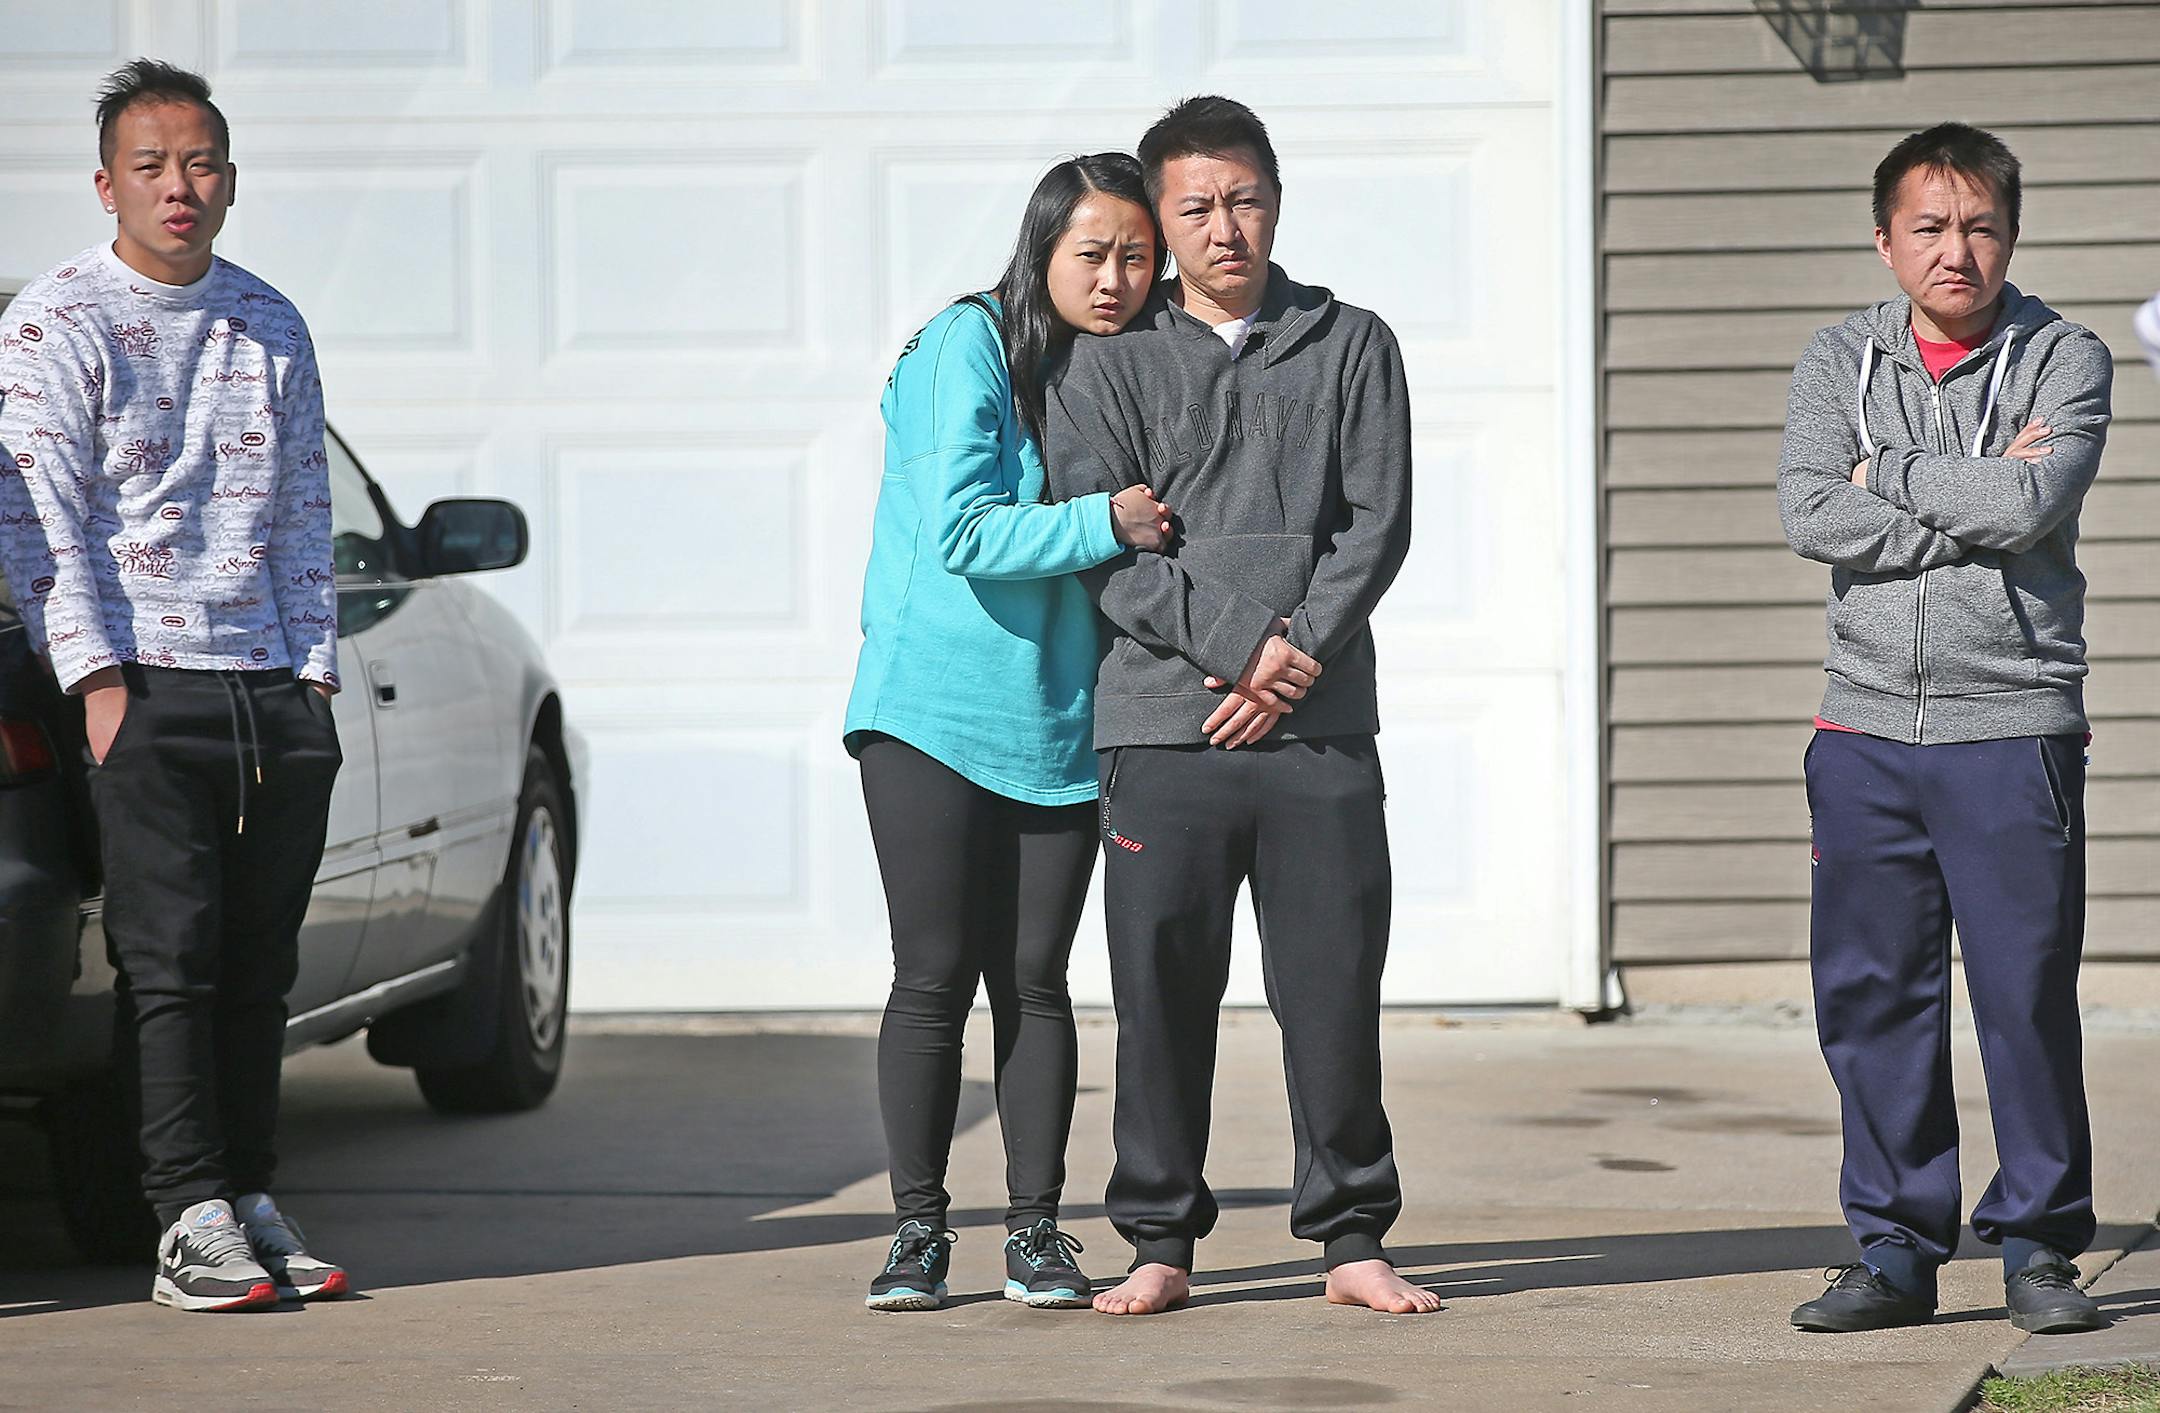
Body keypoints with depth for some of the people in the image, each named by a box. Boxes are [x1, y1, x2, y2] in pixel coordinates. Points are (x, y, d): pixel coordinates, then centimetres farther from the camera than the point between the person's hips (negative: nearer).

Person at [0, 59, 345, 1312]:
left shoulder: (272, 327, 15)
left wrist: (317, 675, 8)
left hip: (275, 692, 5)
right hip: (147, 685, -5)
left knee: (260, 962, 4)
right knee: (171, 955, -9)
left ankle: (250, 1199, 10)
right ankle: (194, 1221, -9)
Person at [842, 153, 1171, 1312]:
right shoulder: (969, 345, -9)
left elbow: (1152, 544, 17)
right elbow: (962, 530, -18)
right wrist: (1104, 523, -21)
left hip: (1060, 726, 4)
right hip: (935, 712, -4)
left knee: (1032, 979, 5)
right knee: (934, 977, -1)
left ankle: (1036, 1232, 11)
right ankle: (918, 1233, 7)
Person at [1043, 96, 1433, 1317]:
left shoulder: (1352, 346, 12)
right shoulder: (1115, 364, 9)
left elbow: (1379, 522, 4)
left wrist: (1303, 654, -9)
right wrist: (1234, 643, -11)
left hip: (1324, 726, 0)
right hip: (1163, 725, 0)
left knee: (1336, 984, -1)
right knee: (1163, 988, 0)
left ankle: (1353, 1236, 9)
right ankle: (1162, 1242, 10)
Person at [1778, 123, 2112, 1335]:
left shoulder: (2065, 359, 2)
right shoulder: (1841, 362, 9)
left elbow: (2033, 505, -16)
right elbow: (1813, 517, -7)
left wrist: (1891, 478, -5)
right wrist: (1978, 504, -10)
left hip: (2013, 724, -3)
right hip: (1868, 728, 3)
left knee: (2029, 995, -1)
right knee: (1870, 995, 4)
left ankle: (2041, 1245, 10)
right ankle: (1896, 1249, 13)